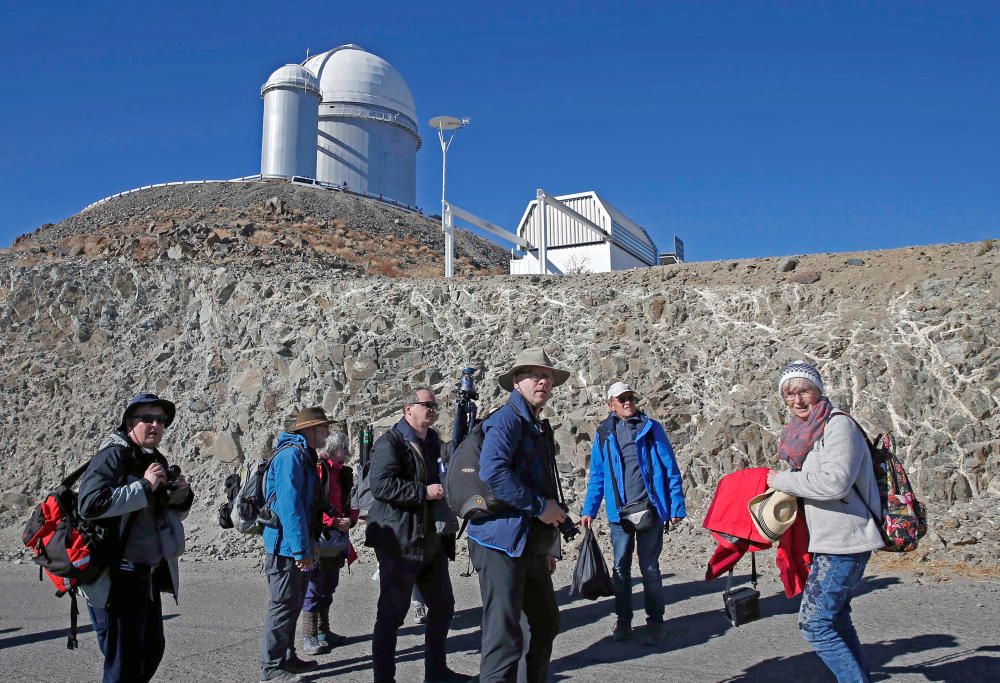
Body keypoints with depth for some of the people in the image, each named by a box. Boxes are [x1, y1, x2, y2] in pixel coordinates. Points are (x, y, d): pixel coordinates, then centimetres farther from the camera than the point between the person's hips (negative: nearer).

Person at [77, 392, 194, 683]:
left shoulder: (156, 460, 12)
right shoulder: (112, 457, -13)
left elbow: (171, 513, 22)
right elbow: (90, 504, -28)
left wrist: (181, 494, 0)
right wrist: (144, 486, -24)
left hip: (150, 574, 9)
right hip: (117, 578, -9)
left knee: (152, 649, 19)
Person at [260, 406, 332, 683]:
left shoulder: (303, 455, 14)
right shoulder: (291, 455, -18)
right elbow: (289, 505, -24)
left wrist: (309, 543, 20)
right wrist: (300, 549, -24)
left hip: (295, 546, 10)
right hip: (285, 546, -10)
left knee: (292, 604, 17)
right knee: (283, 605, -2)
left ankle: (286, 657, 28)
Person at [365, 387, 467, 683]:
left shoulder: (432, 441, 16)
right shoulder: (390, 442, -11)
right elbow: (380, 484, -24)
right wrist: (424, 492, -24)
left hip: (432, 540, 9)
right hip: (400, 541, -9)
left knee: (442, 605, 15)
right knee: (392, 612, -1)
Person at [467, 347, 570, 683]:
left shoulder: (540, 427, 18)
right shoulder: (507, 419, -12)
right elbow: (493, 472, -29)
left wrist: (549, 545, 23)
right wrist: (540, 506, -21)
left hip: (531, 546, 10)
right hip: (502, 543, -10)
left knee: (546, 624, 21)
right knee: (504, 636, -8)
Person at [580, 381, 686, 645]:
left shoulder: (651, 428, 1)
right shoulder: (604, 433, 6)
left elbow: (670, 468, 0)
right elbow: (597, 476, 10)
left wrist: (677, 506, -4)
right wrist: (588, 511, 3)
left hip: (650, 509, -2)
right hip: (619, 512, 2)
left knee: (650, 568, 3)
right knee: (621, 568, 9)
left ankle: (655, 622, 16)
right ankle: (623, 620, 21)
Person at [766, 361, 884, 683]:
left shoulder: (838, 424, -14)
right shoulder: (804, 430, 12)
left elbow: (835, 481, -26)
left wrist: (781, 480, -17)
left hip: (844, 541, -10)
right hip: (830, 541, 10)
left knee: (814, 623, -9)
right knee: (835, 621, 18)